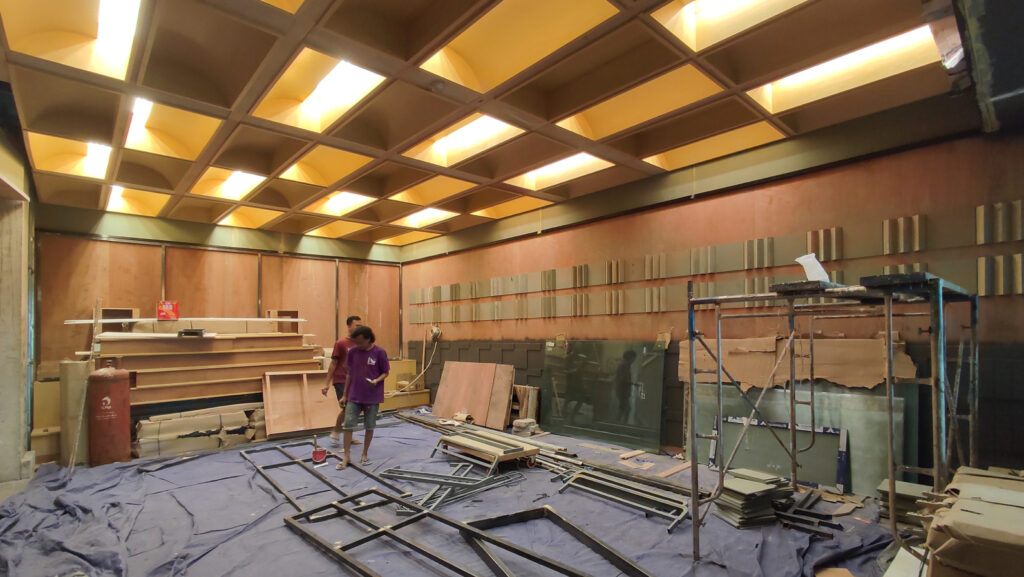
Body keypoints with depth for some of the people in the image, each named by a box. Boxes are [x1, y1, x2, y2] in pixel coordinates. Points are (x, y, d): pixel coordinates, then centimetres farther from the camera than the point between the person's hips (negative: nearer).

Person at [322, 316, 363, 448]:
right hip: (341, 381, -5)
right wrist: (327, 384, -5)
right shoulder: (341, 343, -7)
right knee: (346, 408, -11)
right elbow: (333, 364, -5)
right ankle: (335, 432, 13)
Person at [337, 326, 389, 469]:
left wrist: (377, 380, -23)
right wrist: (344, 395, 8)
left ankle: (365, 454, 27)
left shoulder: (379, 352, -11)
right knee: (347, 425, 0)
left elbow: (385, 372, -2)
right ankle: (346, 457, 13)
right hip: (353, 396, 3)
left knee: (369, 427, 9)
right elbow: (349, 374, 8)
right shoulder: (352, 352, -1)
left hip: (372, 397, -2)